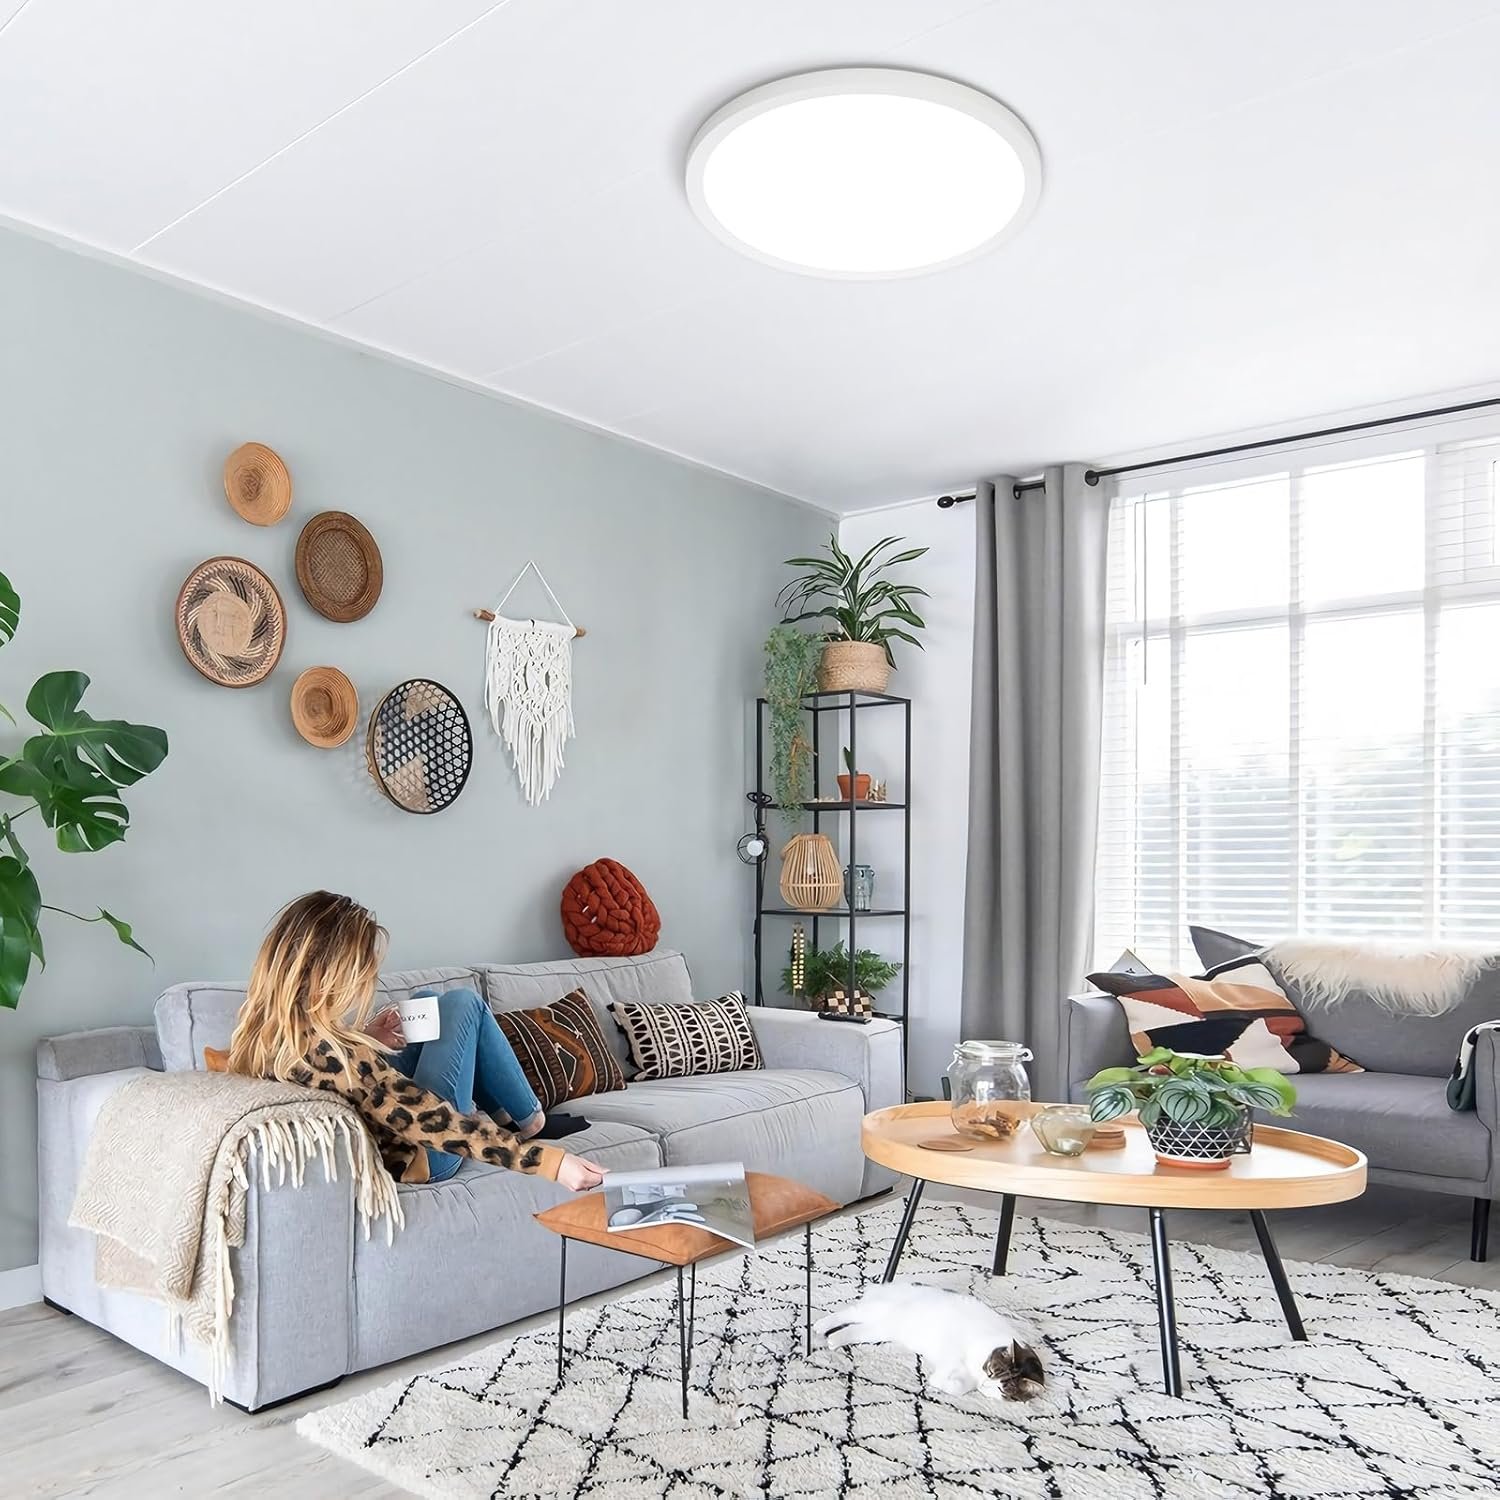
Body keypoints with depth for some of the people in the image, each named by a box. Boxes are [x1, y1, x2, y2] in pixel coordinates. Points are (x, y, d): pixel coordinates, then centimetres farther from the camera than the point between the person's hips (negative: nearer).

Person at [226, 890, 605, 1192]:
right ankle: (526, 1119, 16)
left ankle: (505, 1116, 26)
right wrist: (548, 1161, -32)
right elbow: (437, 1124, -34)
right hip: (416, 1159, -8)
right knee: (461, 1005, -2)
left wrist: (367, 1045, 0)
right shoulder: (331, 1052, -35)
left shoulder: (260, 1028, -10)